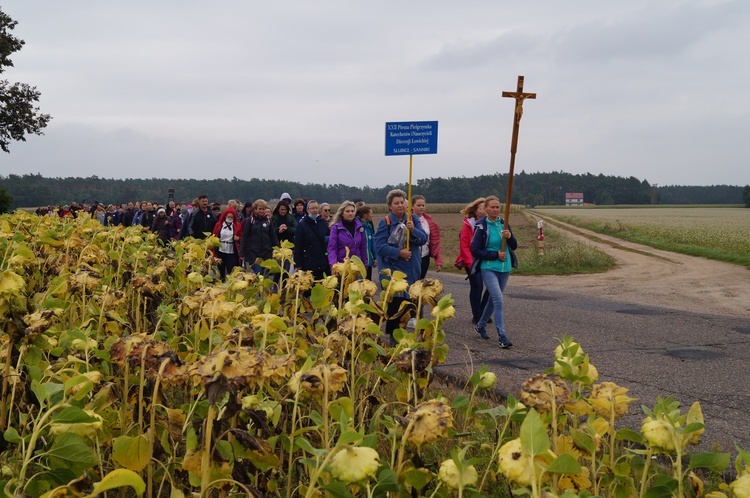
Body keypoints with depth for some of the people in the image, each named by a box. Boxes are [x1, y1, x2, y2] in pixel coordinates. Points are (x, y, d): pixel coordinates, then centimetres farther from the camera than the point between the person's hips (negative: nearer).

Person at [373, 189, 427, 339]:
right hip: (392, 269, -4)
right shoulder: (385, 222, -6)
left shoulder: (413, 219, 6)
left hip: (411, 269, 4)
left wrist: (413, 230, -21)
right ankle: (393, 334, 5)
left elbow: (423, 239, -3)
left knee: (409, 300, 7)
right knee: (394, 302, -6)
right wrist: (399, 252, -20)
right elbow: (380, 246, -13)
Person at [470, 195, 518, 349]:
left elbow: (514, 246, 6)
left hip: (505, 268, 6)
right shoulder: (481, 227, -10)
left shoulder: (504, 224, 4)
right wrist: (496, 255, -14)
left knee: (493, 299, 16)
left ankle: (481, 325, 37)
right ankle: (502, 336, -12)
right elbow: (475, 250, -10)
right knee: (498, 300, -15)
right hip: (489, 268, -6)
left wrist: (509, 236, -15)